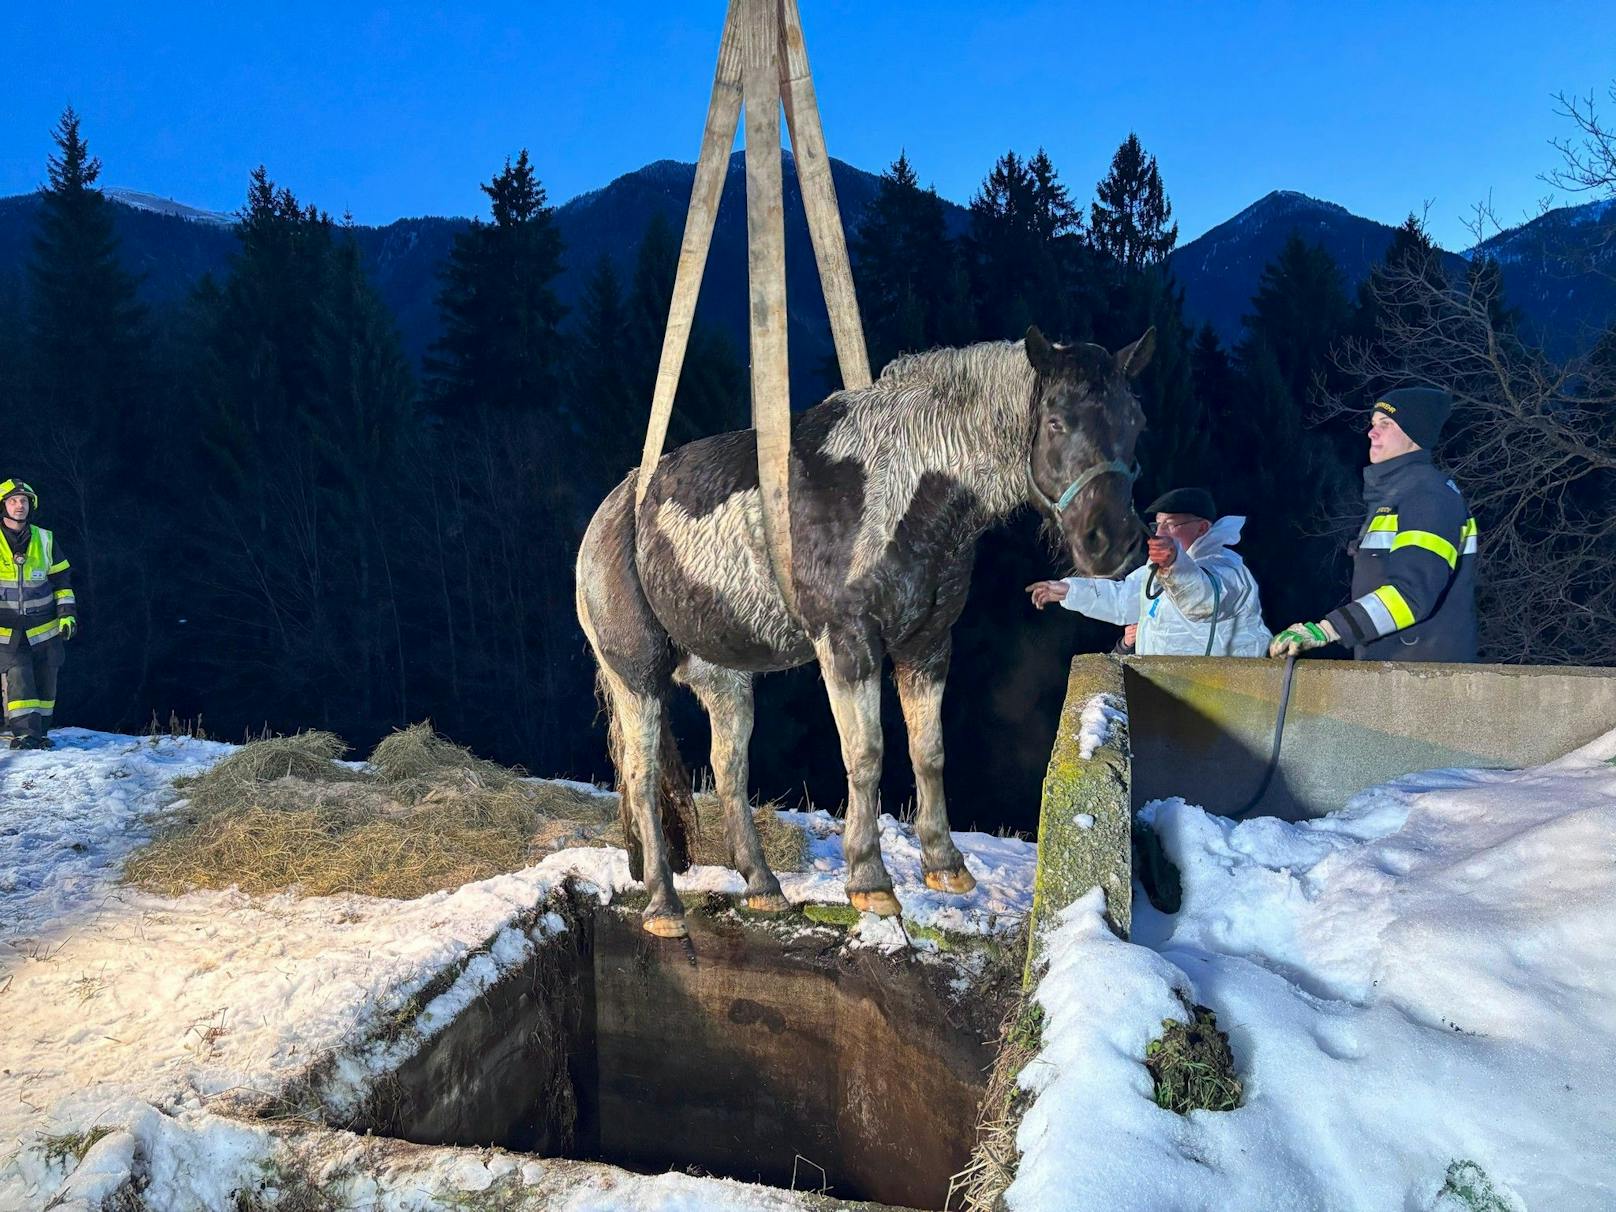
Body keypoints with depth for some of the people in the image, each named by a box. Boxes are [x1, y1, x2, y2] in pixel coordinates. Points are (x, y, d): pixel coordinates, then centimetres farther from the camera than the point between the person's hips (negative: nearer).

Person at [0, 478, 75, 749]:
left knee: (45, 684, 5)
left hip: (44, 628, 3)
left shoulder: (45, 539, 6)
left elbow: (61, 579, 13)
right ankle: (24, 733, -12)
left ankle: (38, 733, 16)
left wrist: (67, 612, 4)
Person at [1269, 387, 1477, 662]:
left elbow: (1411, 593, -25)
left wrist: (1325, 630, -30)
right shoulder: (1388, 494, 19)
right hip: (1386, 670, 9)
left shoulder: (1430, 496, -12)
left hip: (1424, 669, -9)